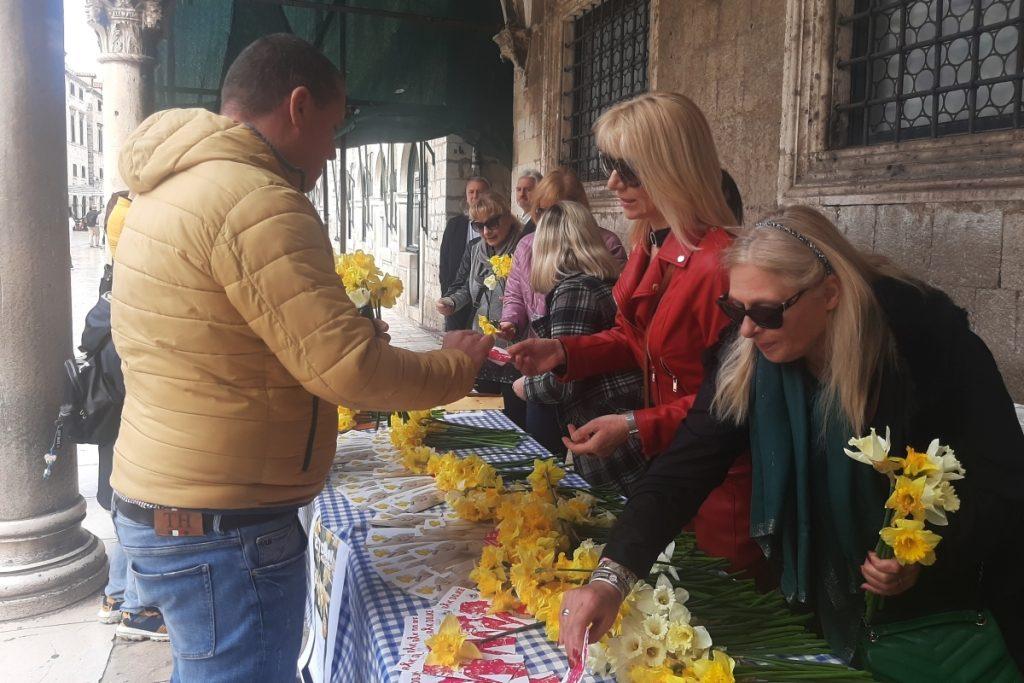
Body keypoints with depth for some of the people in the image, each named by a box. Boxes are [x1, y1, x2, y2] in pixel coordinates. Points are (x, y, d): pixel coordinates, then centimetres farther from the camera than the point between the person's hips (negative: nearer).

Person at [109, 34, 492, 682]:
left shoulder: (171, 187, 11)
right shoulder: (257, 201, -21)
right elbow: (349, 369, -24)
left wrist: (346, 333, 13)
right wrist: (456, 368, -7)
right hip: (222, 531, -10)